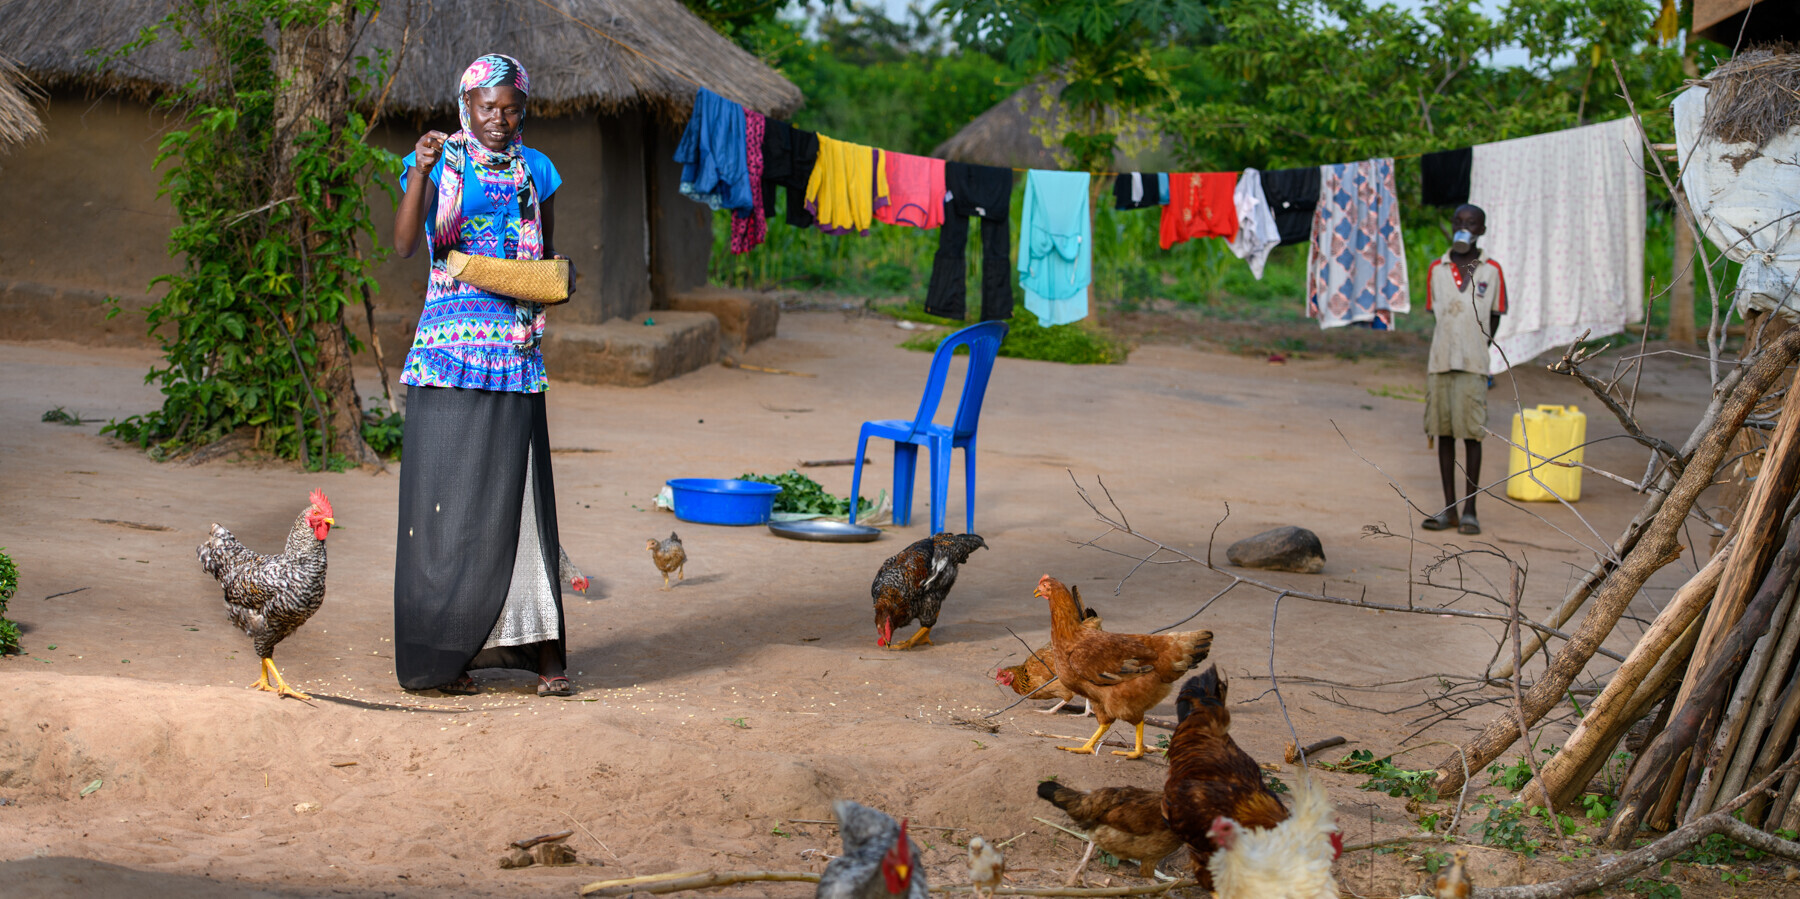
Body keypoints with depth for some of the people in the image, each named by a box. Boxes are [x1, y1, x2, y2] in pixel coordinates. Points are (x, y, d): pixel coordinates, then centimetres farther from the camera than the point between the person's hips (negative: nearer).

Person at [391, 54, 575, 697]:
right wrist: (422, 170, -24)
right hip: (450, 350, -3)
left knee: (515, 496, 1)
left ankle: (539, 650, 4)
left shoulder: (536, 172, 13)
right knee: (447, 496, -3)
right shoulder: (441, 165, 2)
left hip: (516, 354, 3)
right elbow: (404, 244, -12)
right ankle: (442, 652, 4)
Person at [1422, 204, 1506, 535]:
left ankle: (1470, 510, 3)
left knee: (1471, 434, -2)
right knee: (1443, 432, 5)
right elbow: (1434, 314, 14)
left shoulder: (1491, 271, 3)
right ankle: (1449, 508, 12)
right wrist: (1444, 352, 7)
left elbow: (1494, 319, 7)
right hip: (1439, 362, 3)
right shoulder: (1437, 269, 9)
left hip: (1473, 365, -3)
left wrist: (1479, 349, 1)